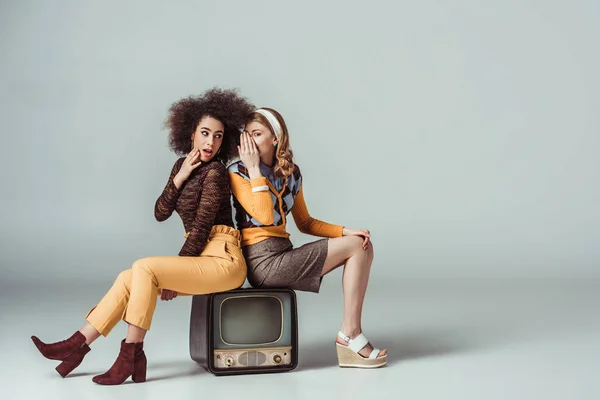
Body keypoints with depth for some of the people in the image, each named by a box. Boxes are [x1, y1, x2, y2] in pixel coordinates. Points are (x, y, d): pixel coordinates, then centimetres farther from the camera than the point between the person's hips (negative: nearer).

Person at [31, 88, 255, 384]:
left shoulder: (214, 171, -11)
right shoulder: (183, 164, 12)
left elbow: (201, 227, -14)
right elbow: (160, 213, 7)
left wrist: (172, 278, -9)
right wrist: (179, 178, -8)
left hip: (224, 260, -8)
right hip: (202, 259, 8)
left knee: (144, 268, -22)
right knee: (129, 279, -5)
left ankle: (132, 355, -16)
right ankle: (77, 345, -1)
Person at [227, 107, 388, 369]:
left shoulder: (291, 172, 12)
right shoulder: (237, 171, -7)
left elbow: (304, 223, 19)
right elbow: (264, 216, -21)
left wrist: (344, 231, 5)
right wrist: (254, 169, -16)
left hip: (283, 254, 7)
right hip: (264, 261, -7)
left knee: (363, 246, 0)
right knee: (355, 247, -9)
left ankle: (350, 335, -7)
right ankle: (350, 337, -5)